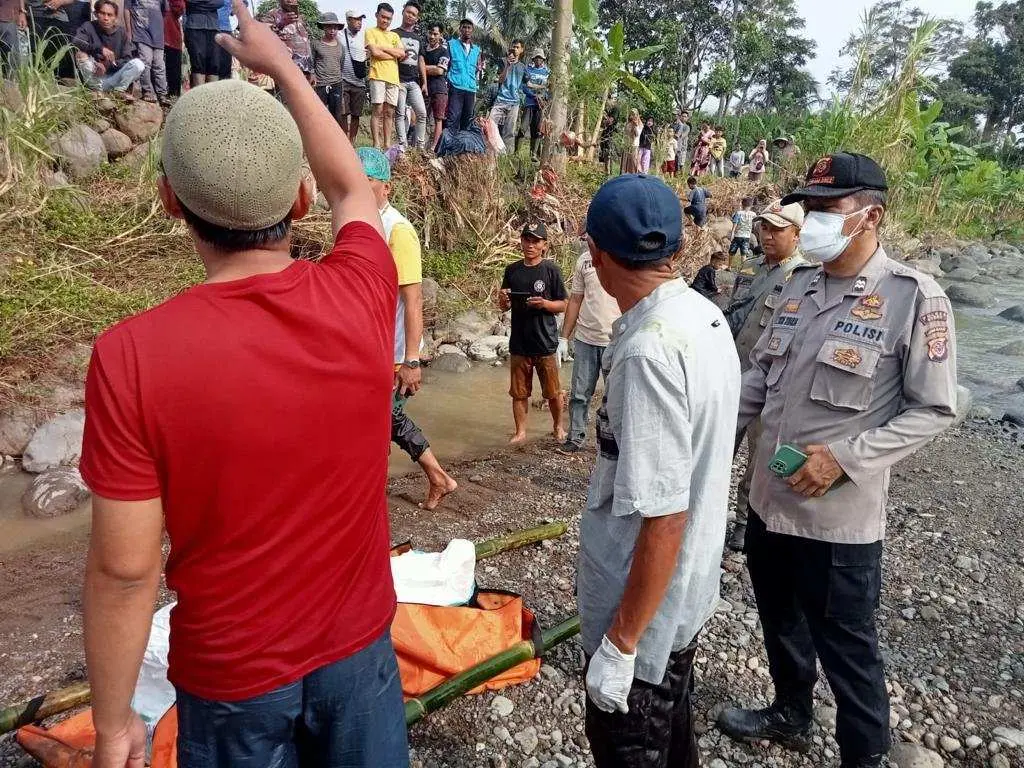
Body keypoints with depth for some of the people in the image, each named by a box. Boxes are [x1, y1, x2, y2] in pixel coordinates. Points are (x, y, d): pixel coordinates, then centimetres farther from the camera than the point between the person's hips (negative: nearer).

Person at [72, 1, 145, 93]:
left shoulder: (121, 32, 2)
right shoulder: (88, 27, -4)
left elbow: (128, 60, -4)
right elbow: (75, 42, -23)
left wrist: (108, 65, -23)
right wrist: (100, 48, -37)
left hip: (113, 77, 1)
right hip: (92, 77, -1)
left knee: (138, 64, -20)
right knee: (81, 53, -27)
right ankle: (97, 90, -23)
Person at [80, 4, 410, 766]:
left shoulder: (134, 357, -24)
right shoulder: (361, 294, -17)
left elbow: (125, 568, -18)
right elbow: (353, 188, 5)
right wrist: (283, 66, 18)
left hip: (232, 675, -2)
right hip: (358, 644, 3)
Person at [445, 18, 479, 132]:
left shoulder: (476, 49, 19)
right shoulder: (451, 44, 8)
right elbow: (444, 64, 4)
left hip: (471, 89, 4)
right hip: (455, 87, -4)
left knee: (467, 122, 4)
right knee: (452, 120, -14)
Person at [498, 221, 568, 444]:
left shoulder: (551, 269, -4)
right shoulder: (512, 271, 5)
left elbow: (562, 305, -1)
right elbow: (505, 308, 12)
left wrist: (544, 303, -20)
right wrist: (503, 300, -10)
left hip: (545, 342, -3)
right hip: (519, 342, 3)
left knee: (553, 392, 9)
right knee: (518, 392, 10)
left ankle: (558, 426, 31)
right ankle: (520, 432, 24)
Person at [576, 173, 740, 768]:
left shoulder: (649, 351, -30)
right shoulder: (708, 316, -1)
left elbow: (663, 517, -29)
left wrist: (620, 643, -19)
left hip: (647, 604, -8)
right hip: (691, 590, 8)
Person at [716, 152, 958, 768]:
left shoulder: (915, 299, -14)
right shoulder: (800, 284, 5)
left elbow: (934, 410, -13)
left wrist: (845, 458, -21)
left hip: (840, 516, -6)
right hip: (769, 499, 7)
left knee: (847, 650, 10)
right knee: (781, 623, 25)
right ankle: (790, 716, 49)